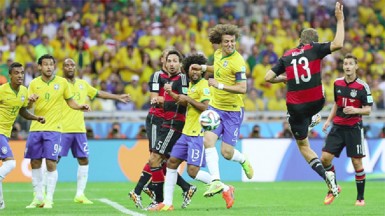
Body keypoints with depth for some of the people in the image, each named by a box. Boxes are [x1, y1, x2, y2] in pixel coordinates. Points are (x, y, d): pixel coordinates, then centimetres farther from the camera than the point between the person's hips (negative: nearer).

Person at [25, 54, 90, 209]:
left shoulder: (62, 82, 1)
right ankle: (38, 197, 19)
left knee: (51, 163, -9)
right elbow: (28, 107, 0)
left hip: (53, 129, -2)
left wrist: (81, 107, -10)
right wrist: (30, 100, -22)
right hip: (36, 128, 2)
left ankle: (49, 199, -2)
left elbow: (70, 101, 9)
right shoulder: (34, 83, 3)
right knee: (35, 163, 6)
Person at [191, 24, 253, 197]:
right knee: (208, 140, -15)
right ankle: (216, 182, -14)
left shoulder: (237, 61, -19)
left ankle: (243, 160, 33)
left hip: (233, 111, -6)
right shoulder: (218, 54, 3)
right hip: (215, 107, 6)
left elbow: (242, 88, -23)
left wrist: (219, 85, -28)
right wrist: (203, 68, 15)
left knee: (226, 153, -3)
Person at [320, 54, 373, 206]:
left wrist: (356, 110, -25)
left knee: (357, 162, -3)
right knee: (325, 158, -6)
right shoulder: (337, 83, 7)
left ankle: (360, 198, 9)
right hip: (338, 127, 4)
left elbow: (368, 110, -6)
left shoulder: (362, 86, -8)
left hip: (354, 128, -4)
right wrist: (328, 120, 13)